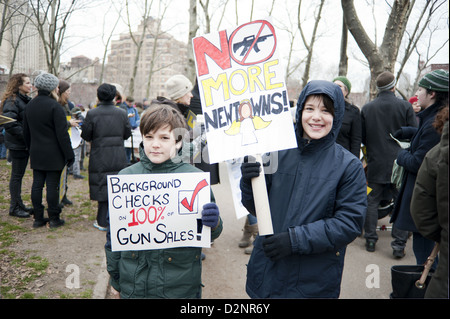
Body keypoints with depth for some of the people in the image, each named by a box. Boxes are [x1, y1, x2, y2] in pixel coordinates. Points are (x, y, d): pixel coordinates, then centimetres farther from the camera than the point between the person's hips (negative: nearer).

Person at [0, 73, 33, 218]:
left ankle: (19, 204, 25)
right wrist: (25, 135, -21)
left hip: (25, 144, 8)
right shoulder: (12, 101, -15)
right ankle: (14, 207, 10)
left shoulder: (27, 100, 13)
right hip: (17, 145, -8)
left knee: (19, 175, 15)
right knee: (17, 175, 0)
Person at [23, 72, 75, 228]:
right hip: (53, 154, -7)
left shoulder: (30, 105, 9)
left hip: (36, 154, 7)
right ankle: (54, 218, 8)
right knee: (52, 186, 0)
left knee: (37, 184, 10)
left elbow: (26, 132, 16)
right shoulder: (54, 106, -15)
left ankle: (38, 218, 17)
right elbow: (62, 134, -17)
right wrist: (69, 154, -11)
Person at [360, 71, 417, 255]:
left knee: (372, 201, 10)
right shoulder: (405, 107, -5)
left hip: (376, 163, 1)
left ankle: (370, 239, 16)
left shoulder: (366, 108, -1)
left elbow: (362, 138, 4)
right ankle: (398, 243, 8)